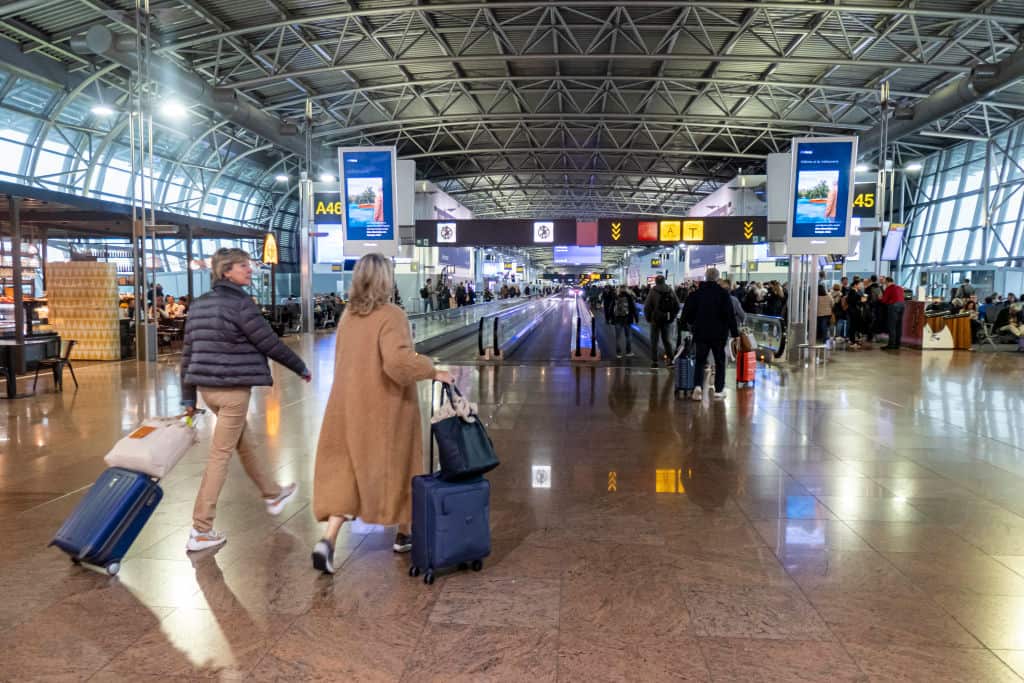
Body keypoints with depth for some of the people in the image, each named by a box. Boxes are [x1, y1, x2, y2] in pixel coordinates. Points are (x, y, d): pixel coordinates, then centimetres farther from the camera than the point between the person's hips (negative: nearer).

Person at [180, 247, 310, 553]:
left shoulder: (200, 304, 11)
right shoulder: (240, 303, -14)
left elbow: (187, 353, 12)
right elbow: (270, 344, -12)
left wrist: (188, 397, 16)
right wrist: (301, 367, 2)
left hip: (206, 386, 9)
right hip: (233, 387, -9)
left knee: (245, 444, 23)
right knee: (220, 455, -1)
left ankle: (273, 495, 41)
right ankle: (200, 531, 4)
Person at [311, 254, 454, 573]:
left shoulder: (348, 316, 4)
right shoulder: (391, 316, -17)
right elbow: (398, 362, -30)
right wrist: (432, 371, -18)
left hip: (350, 407, 5)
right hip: (386, 410, -5)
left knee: (344, 473, 9)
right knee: (398, 469, 14)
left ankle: (327, 540, -7)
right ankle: (403, 535, 29)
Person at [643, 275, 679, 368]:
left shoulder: (653, 291, -9)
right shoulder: (670, 291, 1)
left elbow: (647, 307, -10)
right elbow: (677, 306, 6)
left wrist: (647, 318, 2)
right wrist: (672, 316, 15)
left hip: (656, 319, -3)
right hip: (667, 320, 4)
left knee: (654, 340, 4)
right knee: (666, 339, 16)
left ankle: (654, 361, 1)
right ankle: (670, 358, 8)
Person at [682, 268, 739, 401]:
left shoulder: (696, 293, 1)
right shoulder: (723, 294, -8)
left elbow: (686, 314, 4)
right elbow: (730, 315, -11)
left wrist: (692, 323, 23)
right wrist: (735, 332, -6)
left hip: (701, 333, 2)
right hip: (719, 334, -2)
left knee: (700, 360, 8)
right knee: (720, 361, 11)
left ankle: (698, 385, -13)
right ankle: (719, 389, 12)